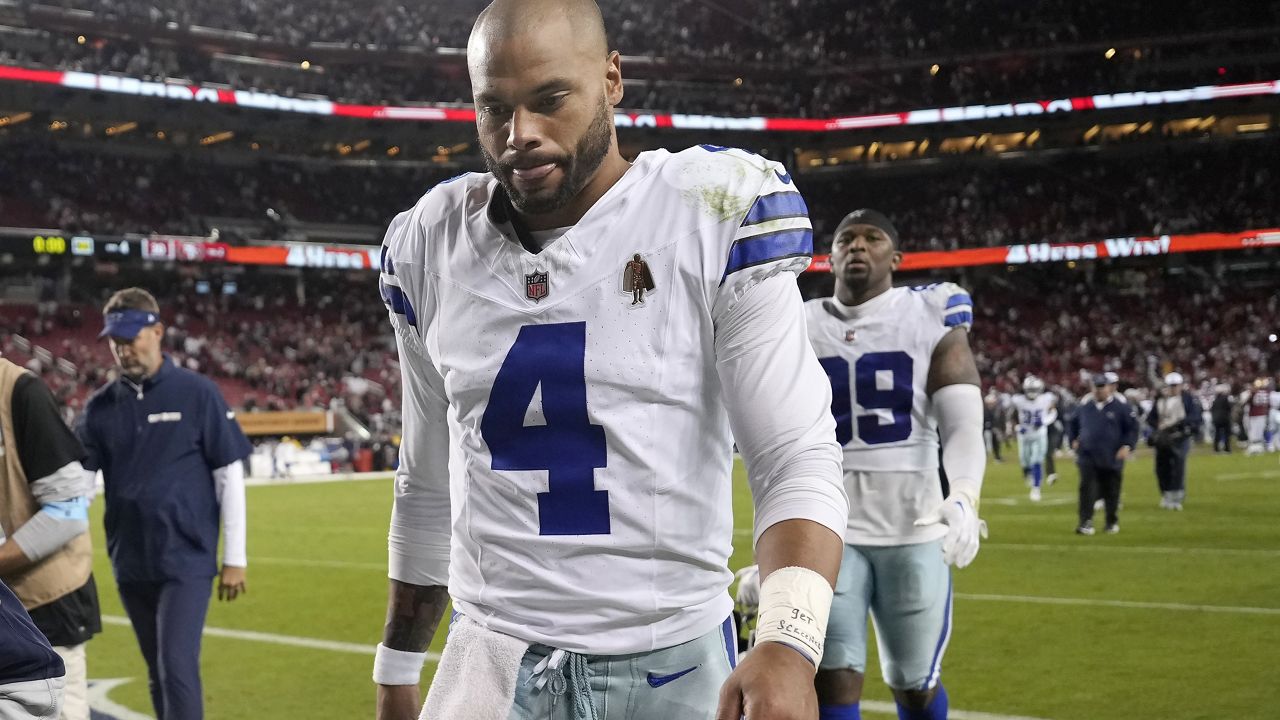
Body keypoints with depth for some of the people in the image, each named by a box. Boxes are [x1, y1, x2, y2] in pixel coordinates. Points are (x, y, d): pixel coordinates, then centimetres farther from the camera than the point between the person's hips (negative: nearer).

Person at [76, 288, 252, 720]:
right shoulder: (101, 406, 4)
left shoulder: (197, 394, -6)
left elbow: (230, 475, -4)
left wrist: (234, 558, -5)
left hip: (186, 560, -4)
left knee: (178, 668, -10)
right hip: (130, 565, 4)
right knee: (158, 673, 14)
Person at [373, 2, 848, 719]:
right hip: (493, 658, 3)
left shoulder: (709, 220, -10)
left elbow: (798, 459, -13)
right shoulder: (432, 246, 3)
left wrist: (789, 646, -29)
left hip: (676, 659, -2)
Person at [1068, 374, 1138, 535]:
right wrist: (1073, 440, 9)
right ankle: (1086, 523, -11)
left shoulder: (1120, 406, -4)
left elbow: (1133, 427, -2)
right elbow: (1072, 424, 21)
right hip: (1087, 457, 1)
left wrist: (1127, 446, -11)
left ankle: (1112, 522, 25)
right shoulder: (1084, 405, 6)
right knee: (1087, 489, -11)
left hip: (1112, 458, -1)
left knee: (1111, 491, 9)